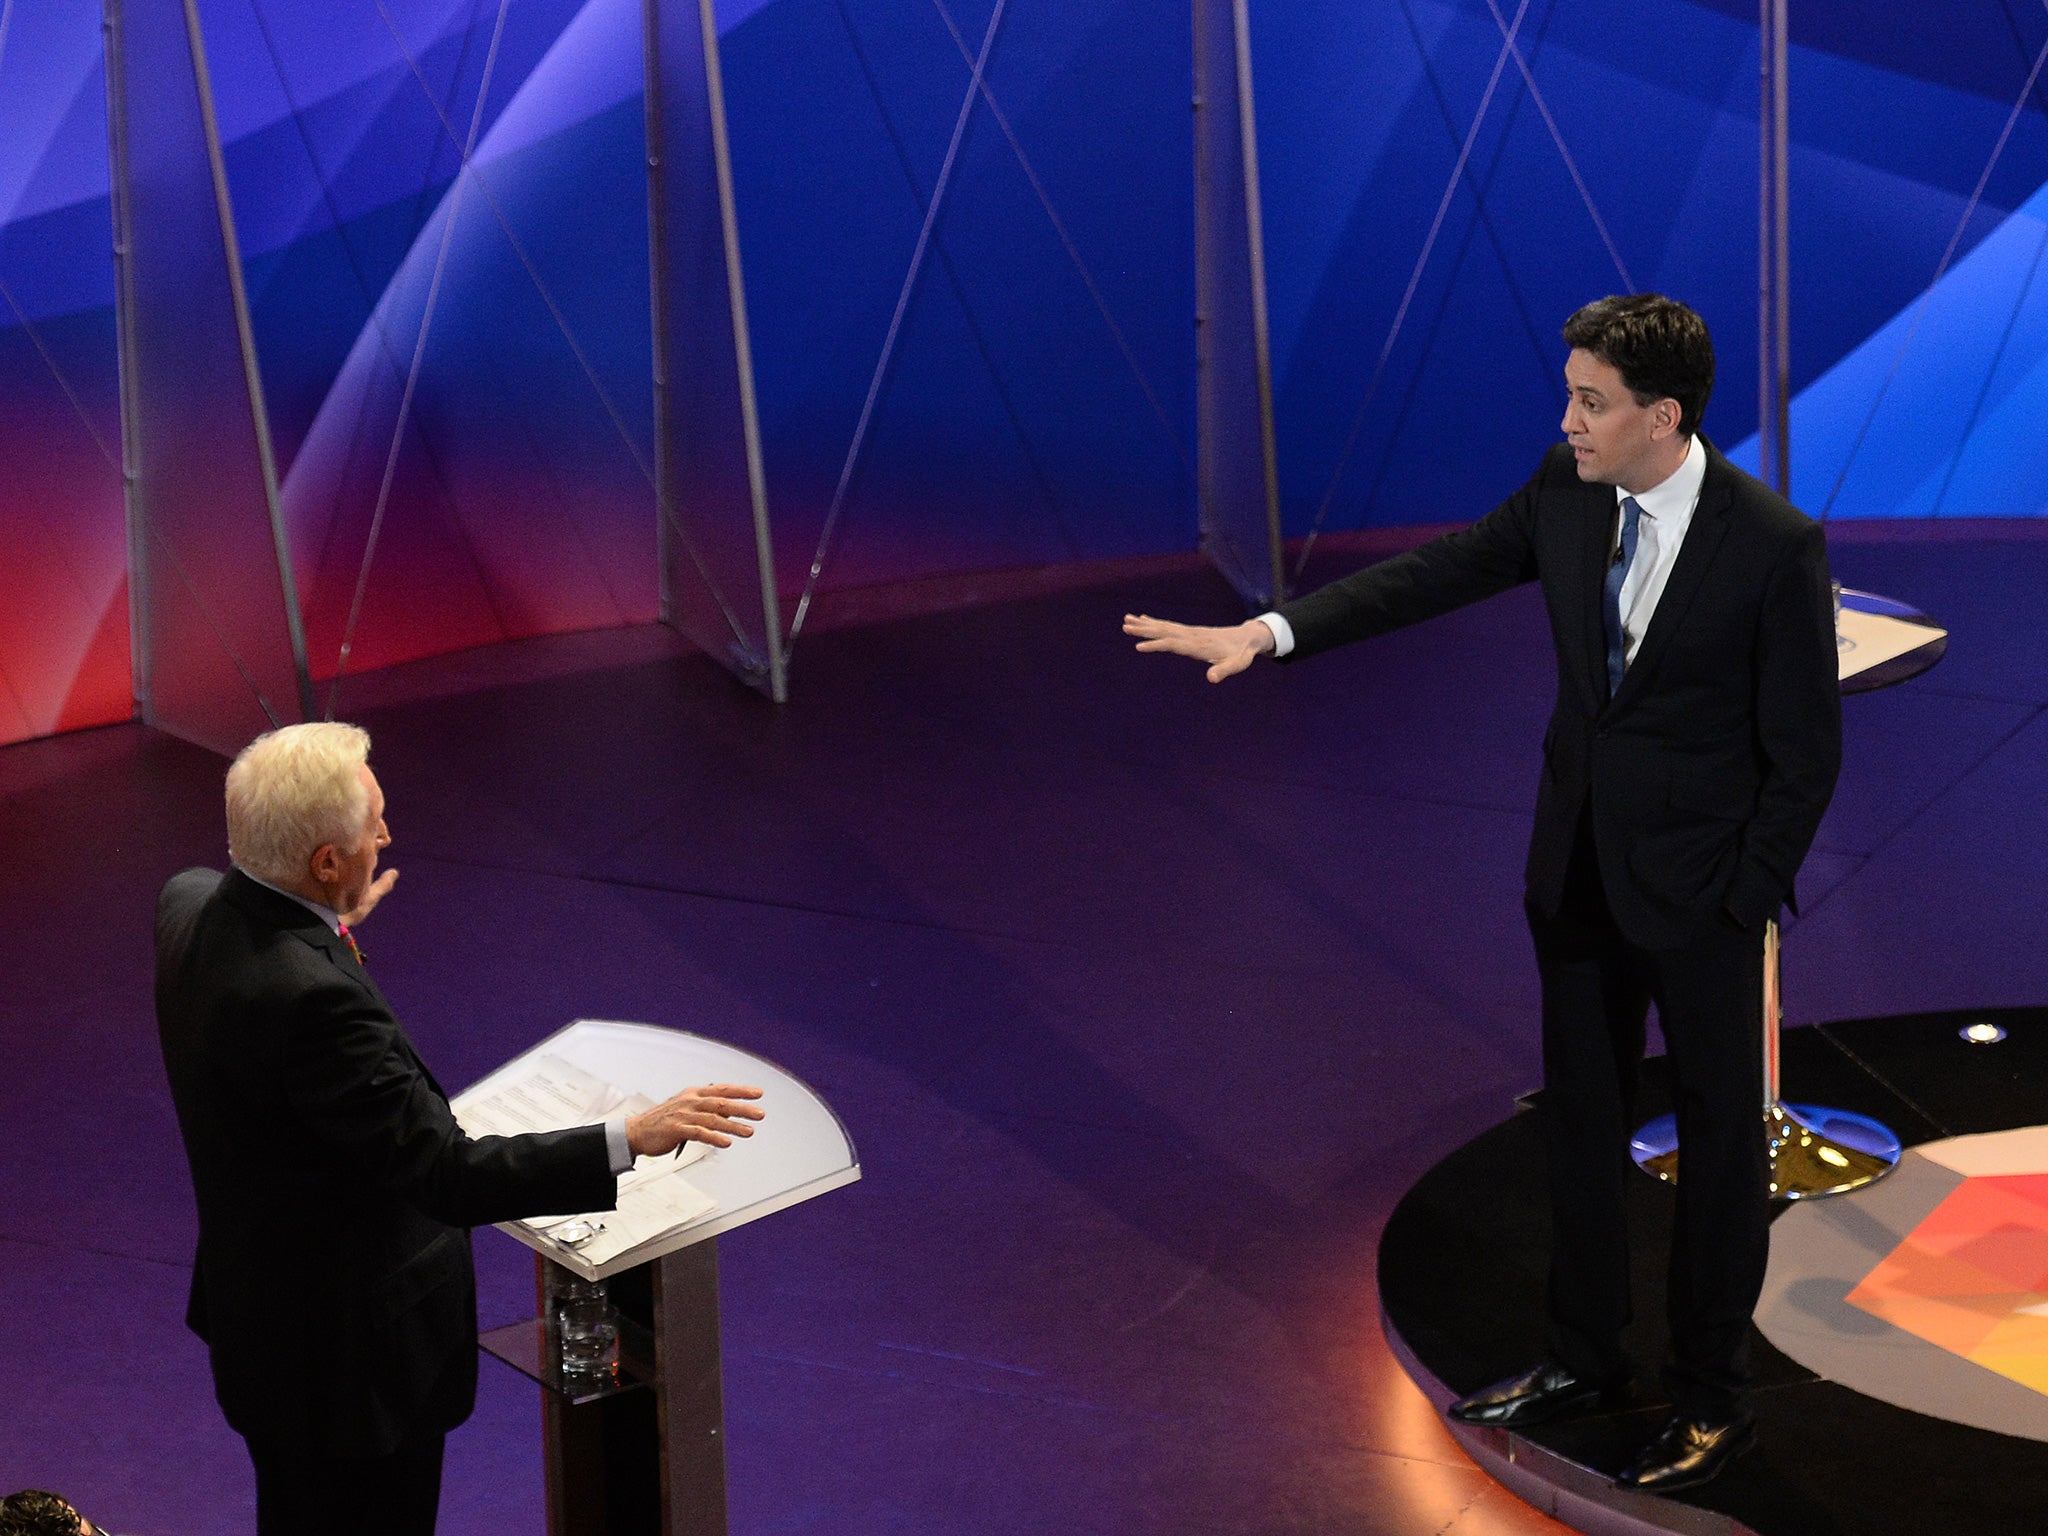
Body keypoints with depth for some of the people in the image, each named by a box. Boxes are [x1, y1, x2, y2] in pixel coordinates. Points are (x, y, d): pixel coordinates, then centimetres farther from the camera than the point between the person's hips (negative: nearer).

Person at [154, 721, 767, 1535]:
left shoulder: (191, 902, -6)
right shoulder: (310, 998, -35)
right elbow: (447, 1177, -33)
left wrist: (330, 928, 30)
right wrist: (632, 1138, -33)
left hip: (260, 1320, 9)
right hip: (346, 1357, -9)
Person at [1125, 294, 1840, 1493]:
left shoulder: (1776, 545, -21)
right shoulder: (1566, 489, -5)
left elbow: (1805, 753, -15)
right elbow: (1439, 574, 2)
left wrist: (1744, 904, -14)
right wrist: (1268, 632, -6)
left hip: (1700, 894, -6)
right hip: (1579, 866, 6)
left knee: (1720, 1136, 9)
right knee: (1581, 1119, 18)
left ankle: (1714, 1401, 23)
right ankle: (1585, 1358, 35)